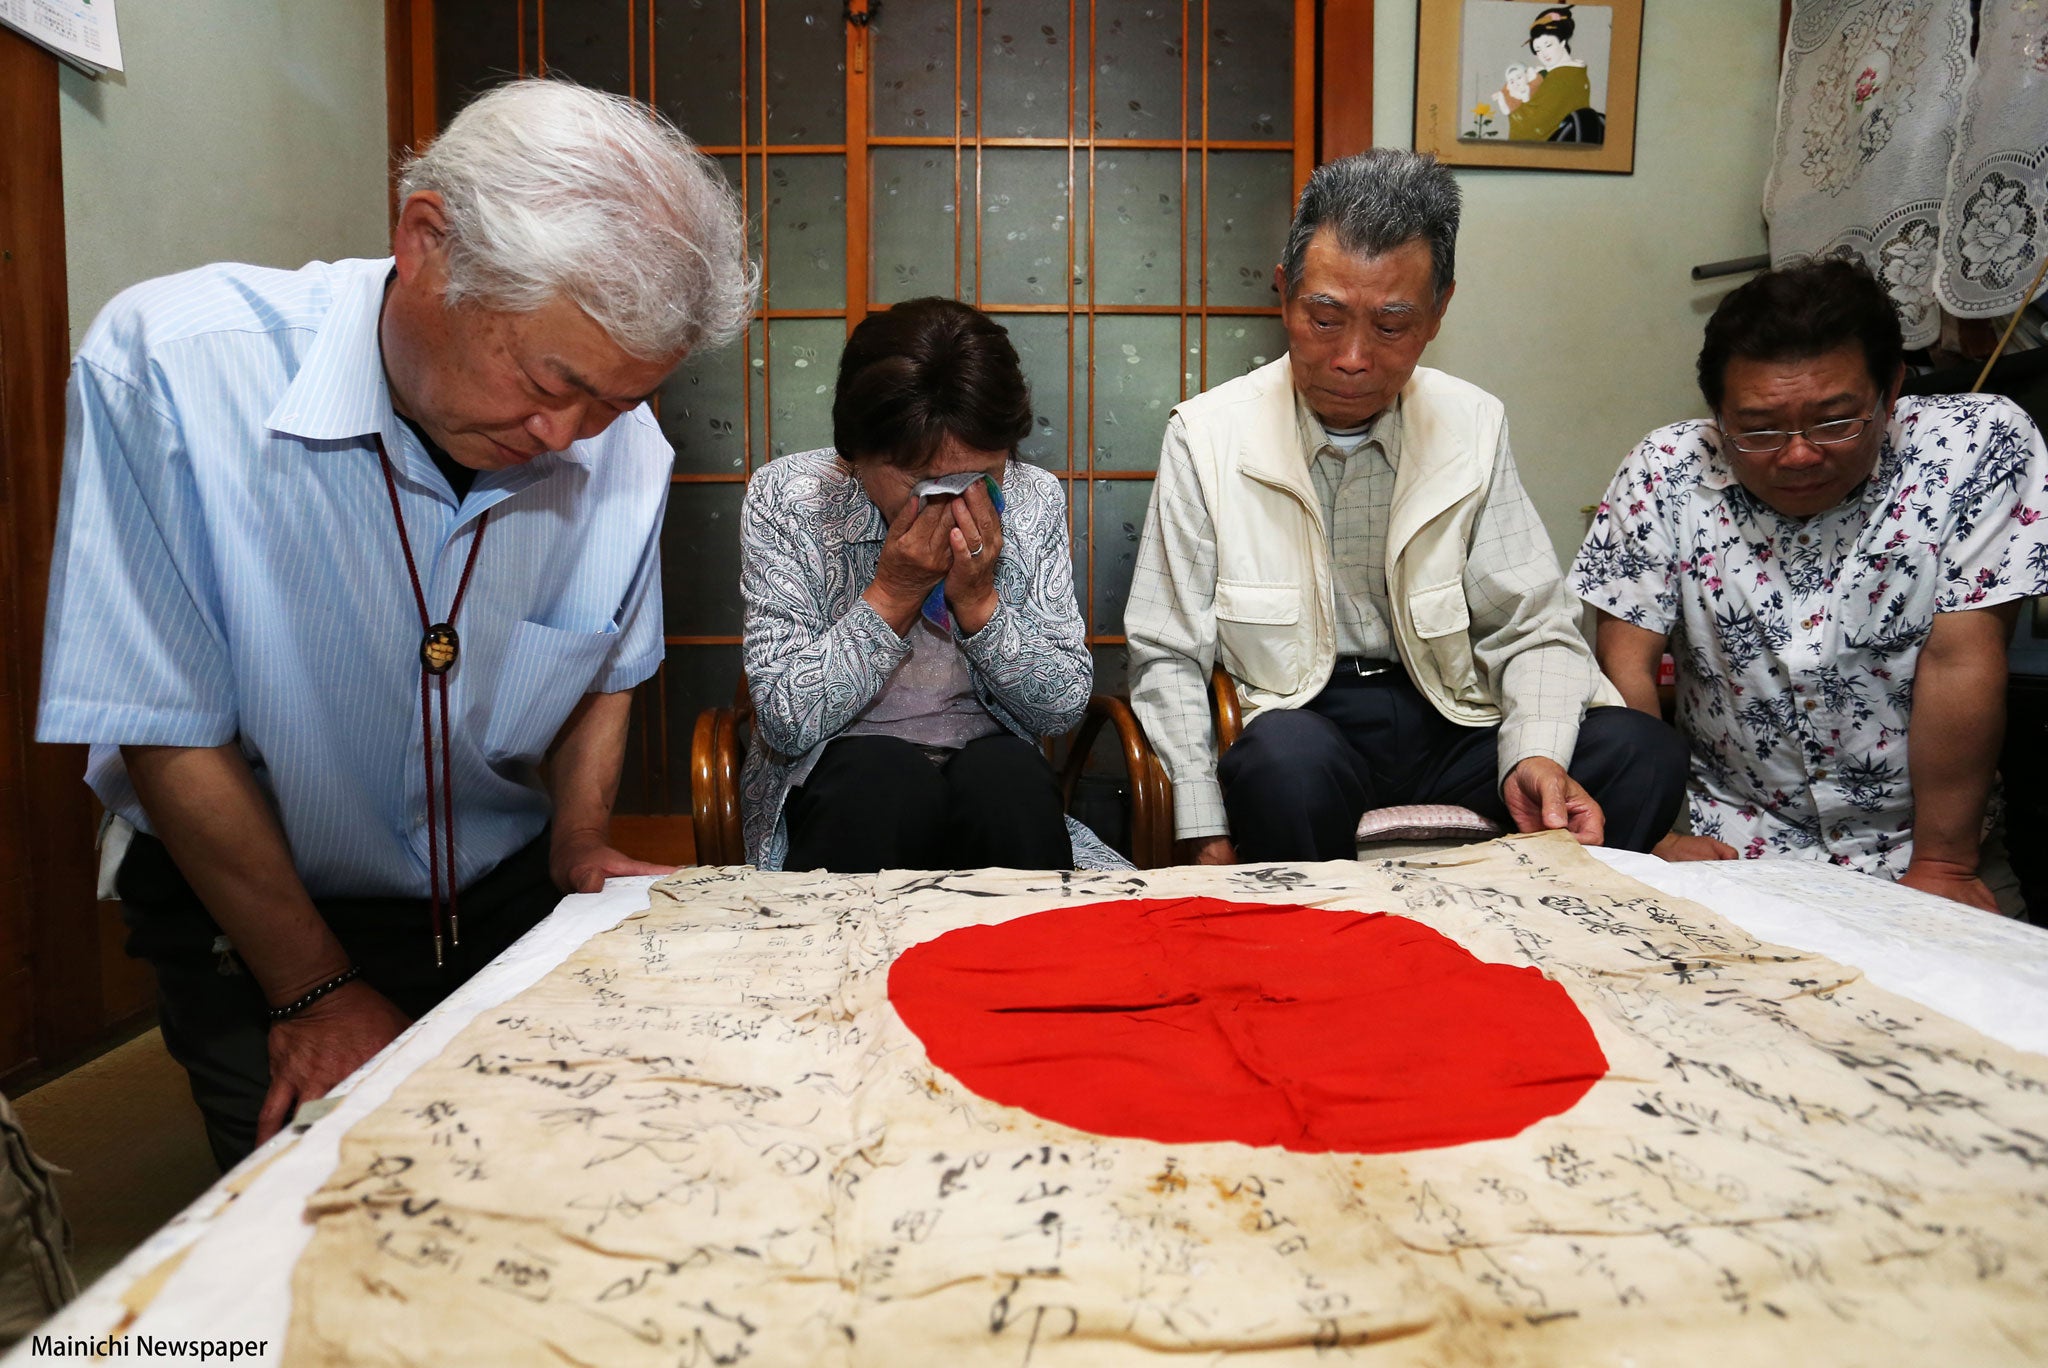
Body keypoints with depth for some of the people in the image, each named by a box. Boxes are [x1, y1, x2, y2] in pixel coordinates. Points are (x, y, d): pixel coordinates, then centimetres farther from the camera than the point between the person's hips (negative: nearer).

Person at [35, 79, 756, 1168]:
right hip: (250, 928, -2)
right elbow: (166, 731, -17)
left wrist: (578, 844, -8)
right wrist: (317, 991, -13)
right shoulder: (166, 367, -22)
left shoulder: (624, 448, -12)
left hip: (512, 905, 3)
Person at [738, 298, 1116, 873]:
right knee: (878, 777, -32)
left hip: (993, 757, 2)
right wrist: (892, 594, -22)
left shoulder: (1033, 499, -4)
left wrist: (979, 599, -18)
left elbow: (1064, 708, -4)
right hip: (843, 761, -1)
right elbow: (786, 722, -15)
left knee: (1011, 779, -29)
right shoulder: (784, 497, -11)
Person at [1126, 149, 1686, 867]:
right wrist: (1204, 836, -13)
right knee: (1286, 755, -37)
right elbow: (1168, 656, -4)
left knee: (1641, 752, -21)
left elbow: (1533, 630, 6)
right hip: (1295, 721, -3)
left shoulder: (1473, 427, 3)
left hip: (1451, 726, 3)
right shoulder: (1205, 436, -4)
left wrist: (1536, 756, -15)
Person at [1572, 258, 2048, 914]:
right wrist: (1654, 835, -14)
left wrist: (1943, 866, -13)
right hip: (1734, 843, 0)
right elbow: (1628, 666, -8)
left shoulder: (1977, 448, -9)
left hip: (1914, 841, 1)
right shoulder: (1666, 471, -8)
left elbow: (1959, 660, -13)